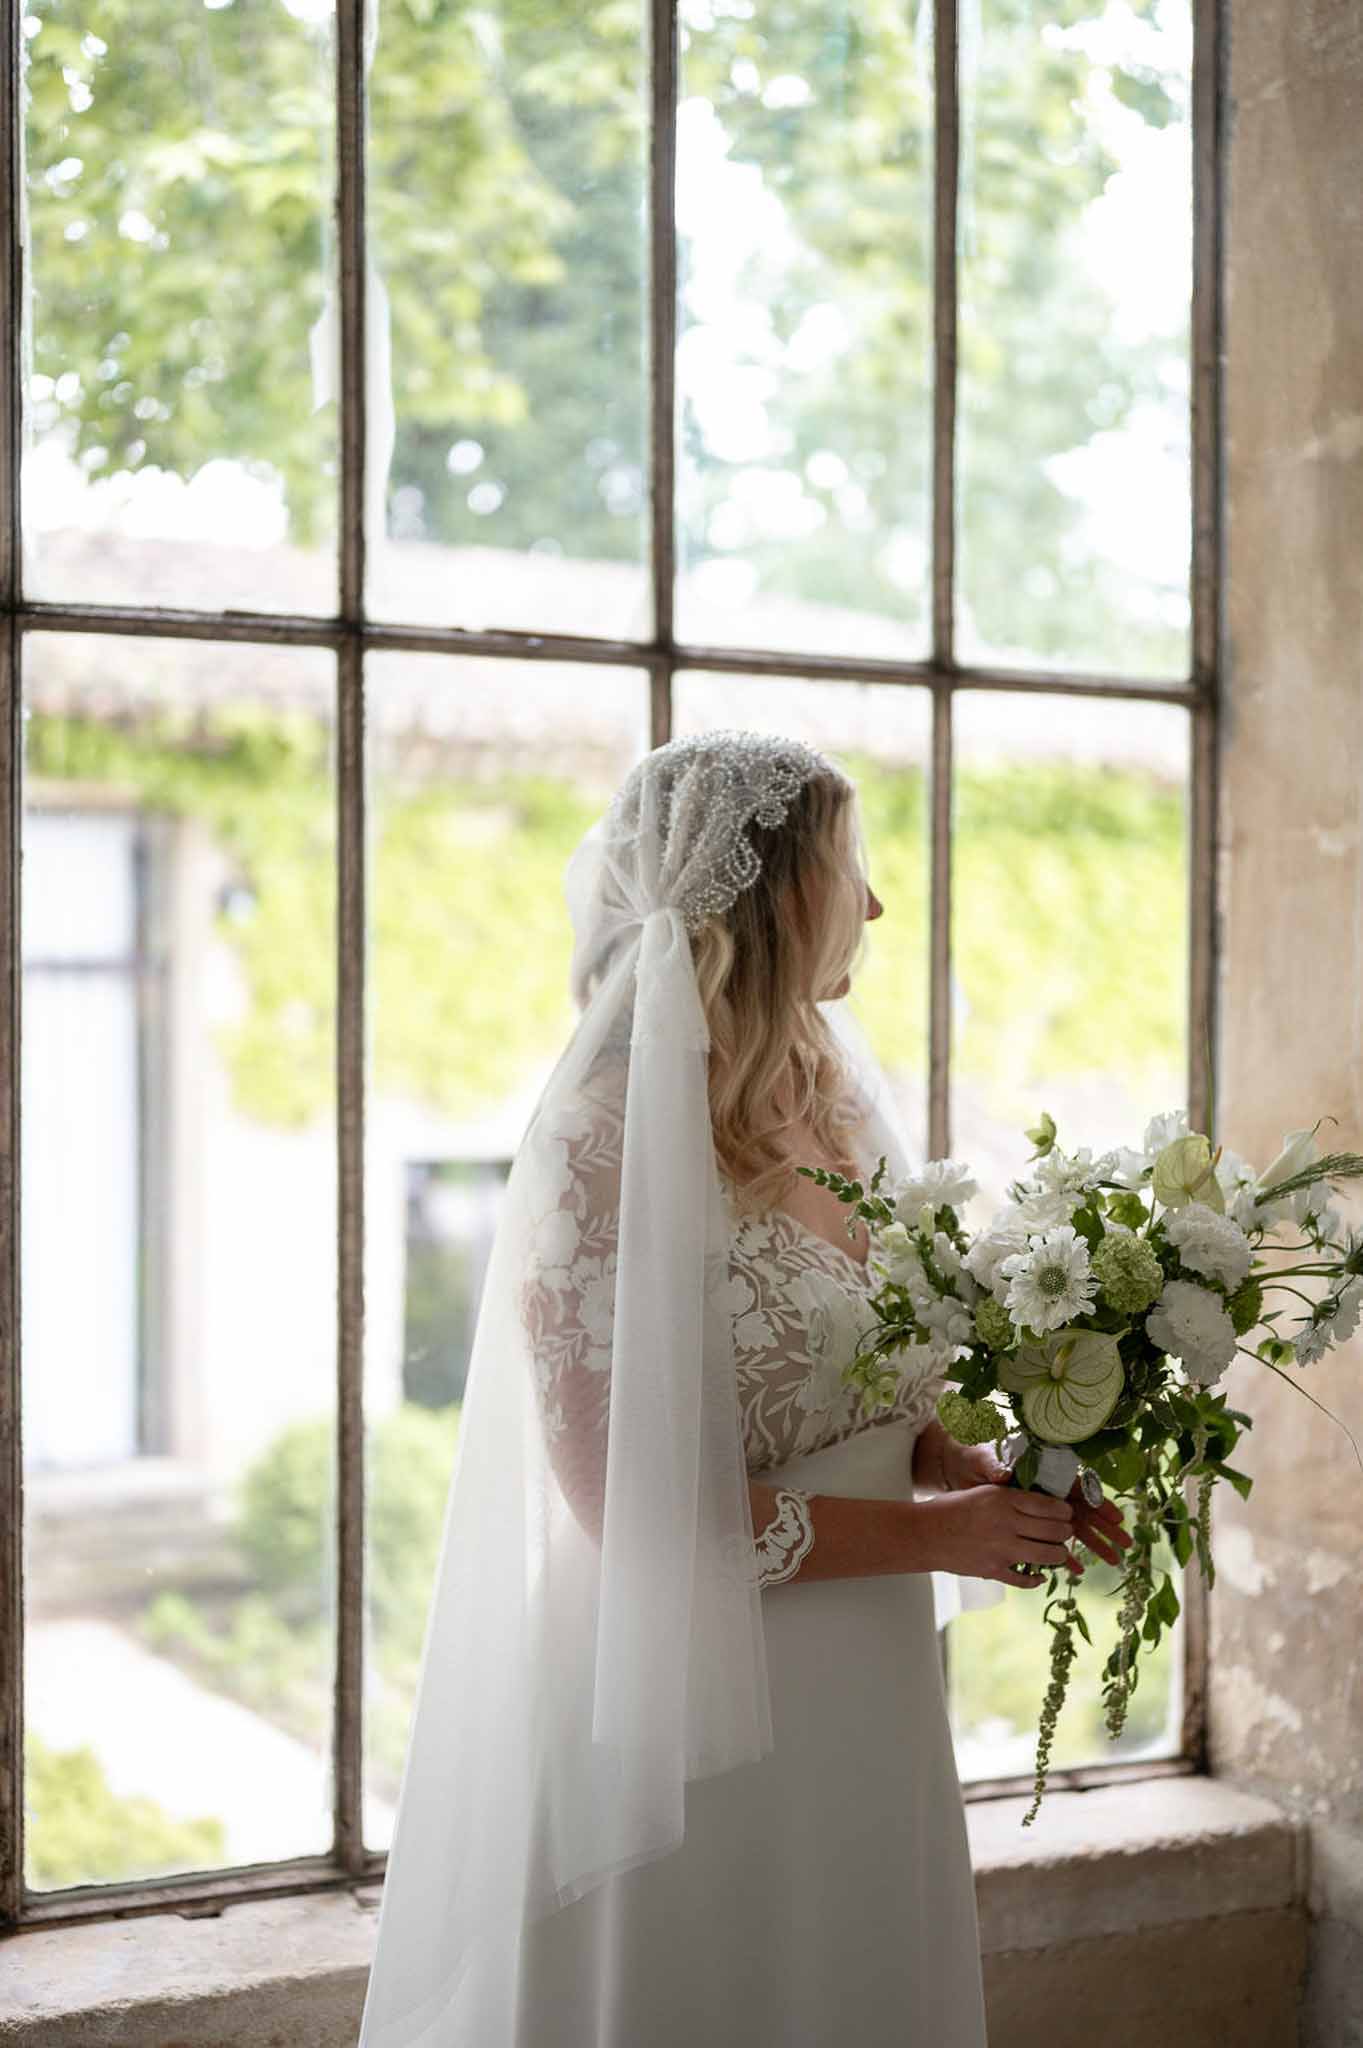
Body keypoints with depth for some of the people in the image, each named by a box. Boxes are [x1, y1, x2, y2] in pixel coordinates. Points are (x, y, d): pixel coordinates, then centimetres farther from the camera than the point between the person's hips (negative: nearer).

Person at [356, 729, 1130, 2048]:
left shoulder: (830, 1107, 6)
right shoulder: (610, 1143, -18)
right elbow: (632, 1503, -21)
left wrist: (987, 1479, -4)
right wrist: (935, 1531, -16)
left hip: (867, 1694, 7)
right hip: (696, 1715, -7)